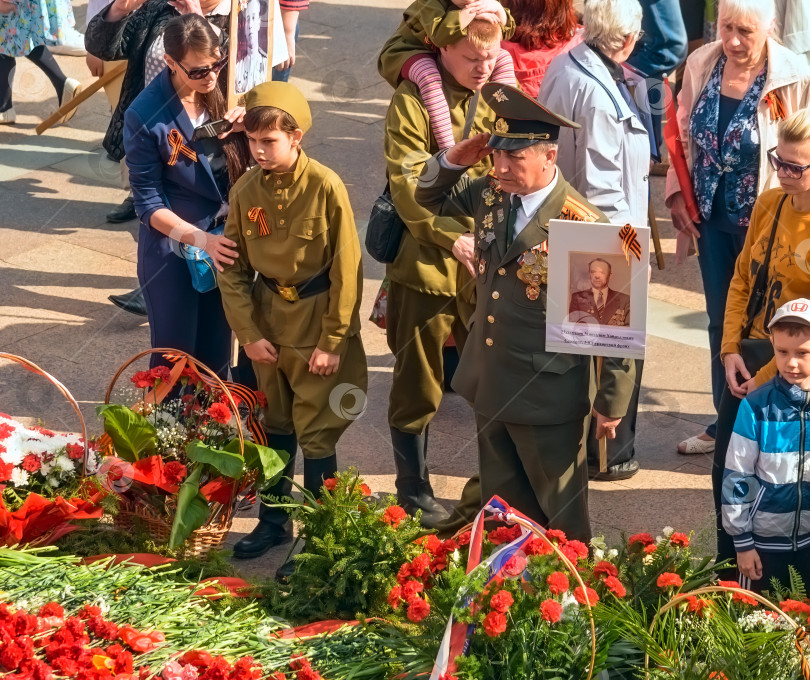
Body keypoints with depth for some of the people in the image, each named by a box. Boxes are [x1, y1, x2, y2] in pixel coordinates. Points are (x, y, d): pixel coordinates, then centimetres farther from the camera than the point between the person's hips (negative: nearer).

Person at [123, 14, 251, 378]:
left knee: (216, 352, 15)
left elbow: (254, 158, 6)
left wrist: (248, 126, -15)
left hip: (226, 241, 4)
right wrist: (202, 240, -25)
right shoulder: (145, 115, -18)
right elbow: (148, 203, -14)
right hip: (173, 250, -4)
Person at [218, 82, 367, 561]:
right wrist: (249, 334, -3)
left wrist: (333, 340, -12)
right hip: (269, 317, 5)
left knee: (316, 433, 0)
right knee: (276, 424, 18)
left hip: (316, 317, -5)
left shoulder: (326, 187, -18)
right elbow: (234, 269, 2)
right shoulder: (246, 191, -5)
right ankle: (274, 519, 33)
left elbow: (347, 269, -14)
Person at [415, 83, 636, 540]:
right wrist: (454, 160, -6)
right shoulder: (491, 195, -1)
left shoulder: (582, 226, -20)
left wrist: (613, 400, -10)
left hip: (549, 398, -6)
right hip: (490, 386, 7)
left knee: (560, 515, 11)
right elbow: (431, 197, 17)